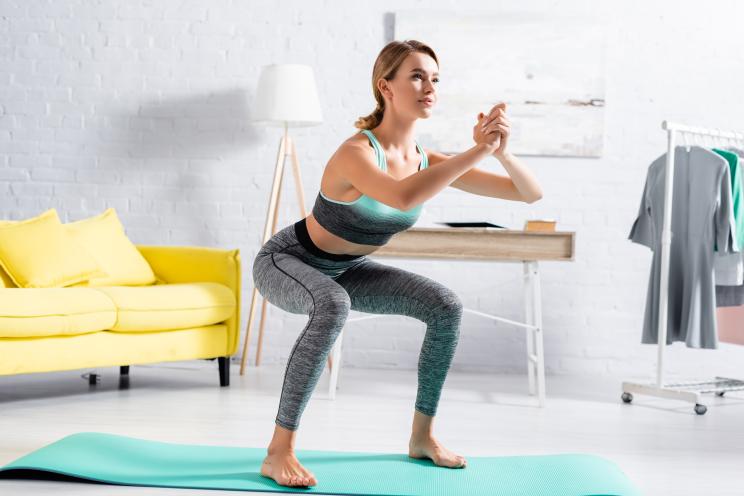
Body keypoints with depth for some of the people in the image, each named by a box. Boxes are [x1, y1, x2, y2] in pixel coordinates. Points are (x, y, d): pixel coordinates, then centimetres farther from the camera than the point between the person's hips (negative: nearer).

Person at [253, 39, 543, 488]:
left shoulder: (429, 161, -12)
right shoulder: (356, 152, -32)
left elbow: (531, 193, -12)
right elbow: (403, 198, -55)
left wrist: (501, 150, -32)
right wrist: (478, 151, -50)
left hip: (345, 269, 7)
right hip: (286, 261, -7)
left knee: (446, 306, -4)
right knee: (333, 306, -40)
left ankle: (422, 436, 9)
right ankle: (279, 452, -31)